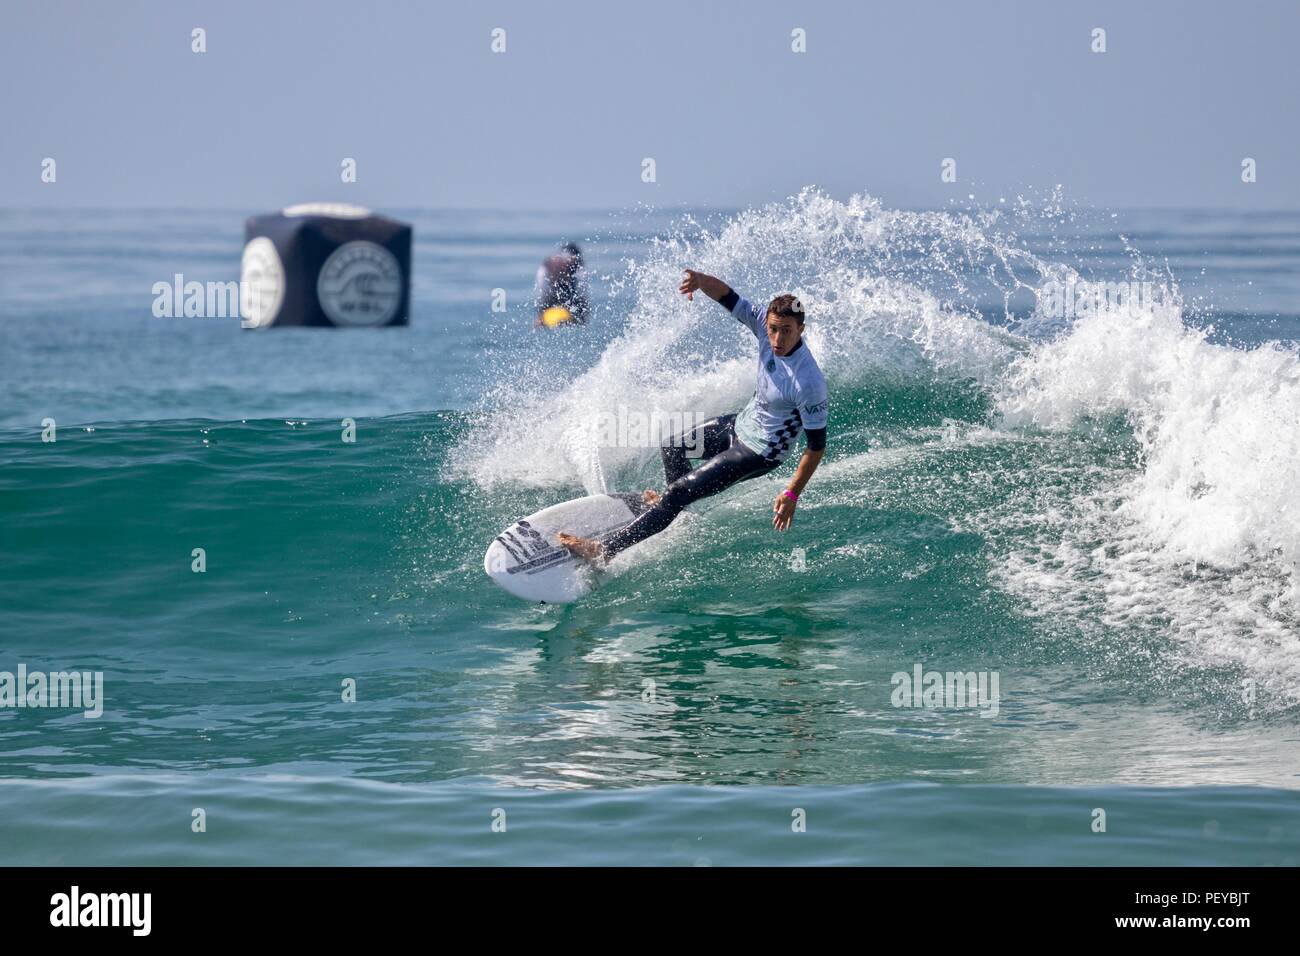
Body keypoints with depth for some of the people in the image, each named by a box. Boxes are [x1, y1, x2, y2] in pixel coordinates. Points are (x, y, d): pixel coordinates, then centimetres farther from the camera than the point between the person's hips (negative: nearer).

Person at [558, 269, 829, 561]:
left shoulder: (808, 384, -36)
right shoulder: (765, 322, -19)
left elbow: (817, 445, -27)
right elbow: (726, 296, -13)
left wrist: (792, 495, -21)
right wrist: (701, 280, -37)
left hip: (758, 452, -8)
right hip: (742, 424, 8)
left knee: (679, 492, -12)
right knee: (671, 449, 29)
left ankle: (605, 549, -7)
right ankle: (677, 507, 57)